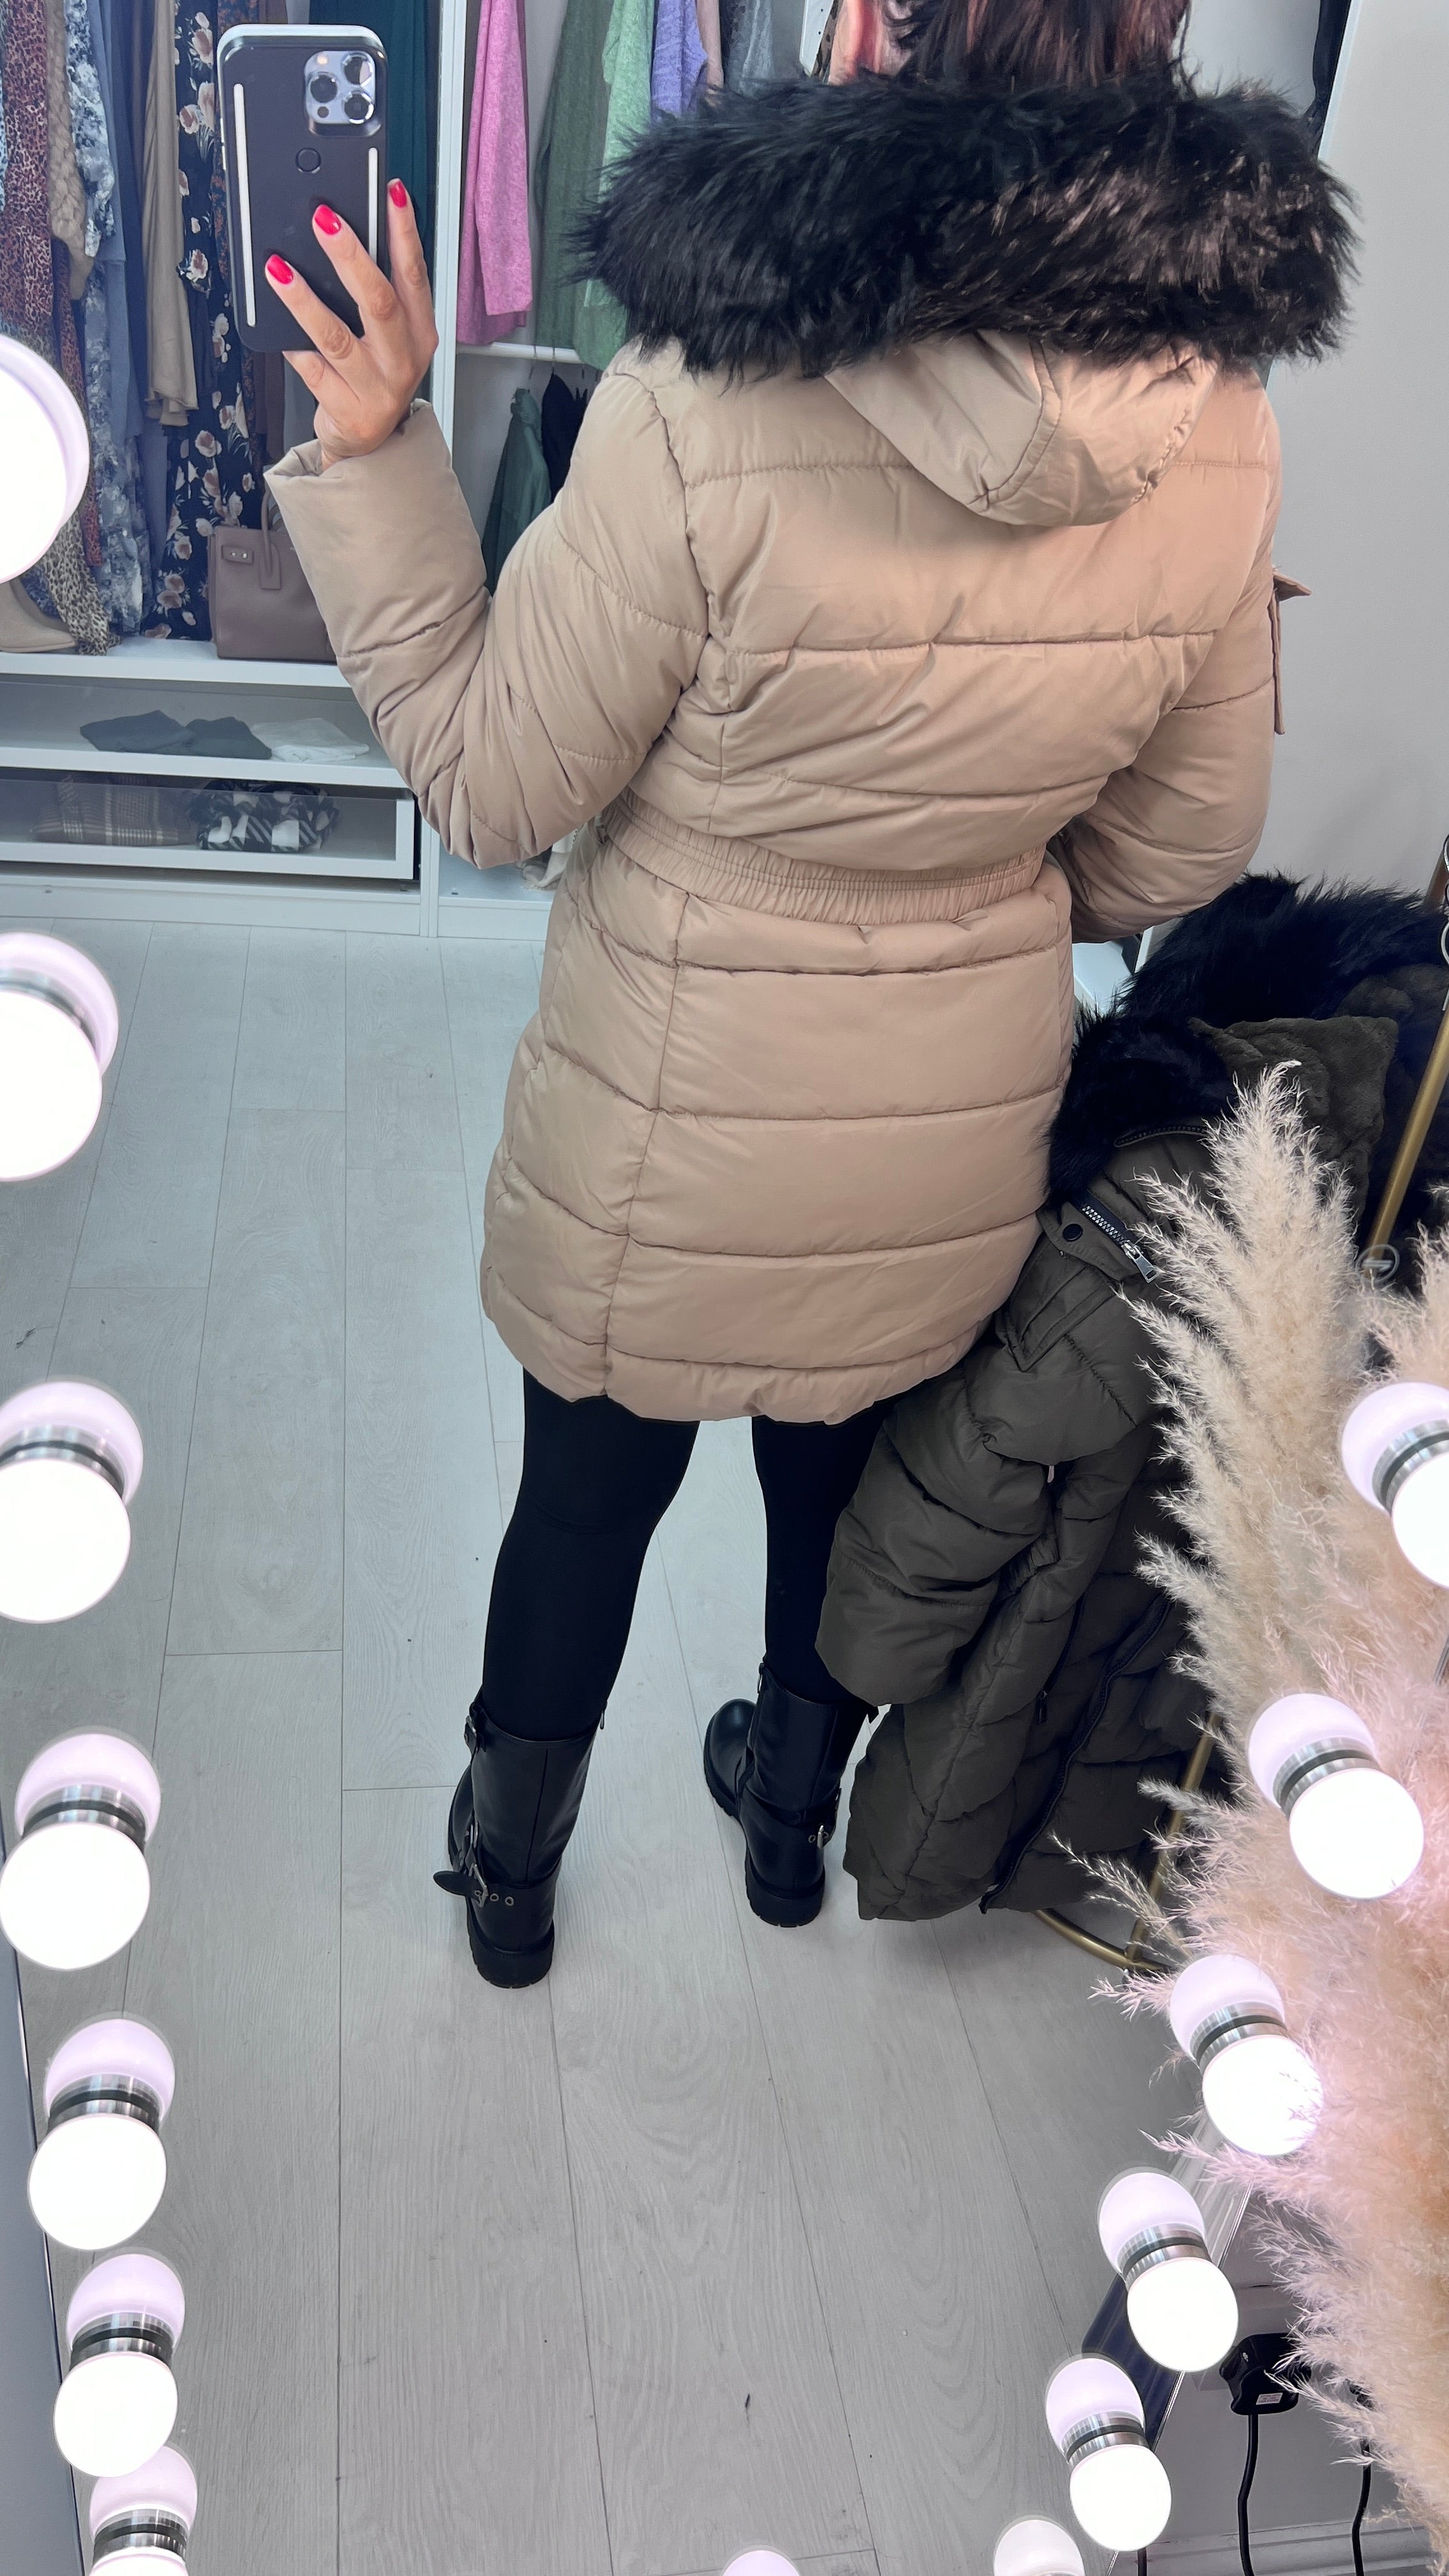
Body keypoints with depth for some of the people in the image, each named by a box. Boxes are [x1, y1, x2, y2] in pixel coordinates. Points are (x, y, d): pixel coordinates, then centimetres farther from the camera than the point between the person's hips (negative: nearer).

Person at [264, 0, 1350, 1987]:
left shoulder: (704, 420, -29)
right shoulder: (1216, 432, -14)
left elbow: (495, 791, -15)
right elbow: (1182, 849, -1)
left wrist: (369, 454, -10)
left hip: (676, 1131, -3)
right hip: (963, 1118, 4)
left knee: (587, 1503, 22)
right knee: (850, 1483, 28)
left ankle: (509, 1872, 48)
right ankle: (795, 1808, 56)